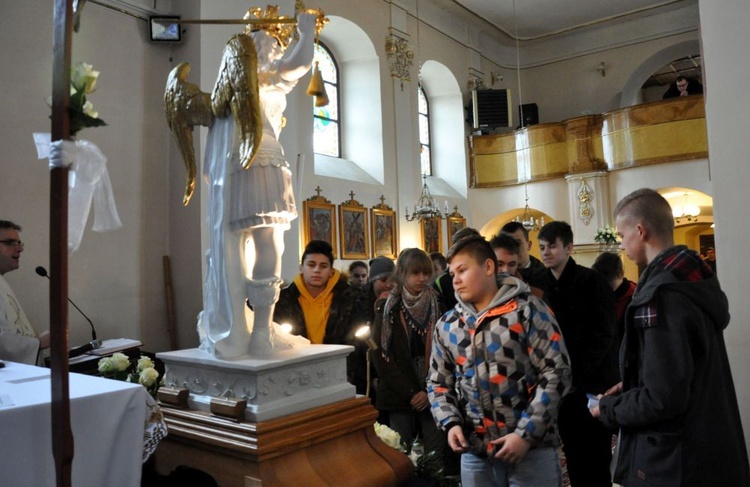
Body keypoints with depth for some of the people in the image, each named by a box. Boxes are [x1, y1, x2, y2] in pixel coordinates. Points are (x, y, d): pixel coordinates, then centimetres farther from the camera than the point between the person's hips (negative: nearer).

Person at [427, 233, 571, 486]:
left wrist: (526, 434, -13)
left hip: (532, 449, -4)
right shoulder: (446, 325, 7)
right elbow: (438, 382, 13)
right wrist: (451, 422, -4)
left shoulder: (527, 310, -6)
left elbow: (556, 372, -9)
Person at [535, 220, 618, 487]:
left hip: (593, 383, -4)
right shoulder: (539, 284, 4)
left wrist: (578, 375, -16)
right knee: (573, 453, 14)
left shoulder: (592, 281, -8)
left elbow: (602, 336, -11)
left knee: (596, 456, 5)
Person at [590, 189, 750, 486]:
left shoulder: (661, 294, -24)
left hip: (674, 462, -9)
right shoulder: (695, 280, 5)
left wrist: (609, 409, -10)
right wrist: (631, 387, 11)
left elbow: (662, 399, -26)